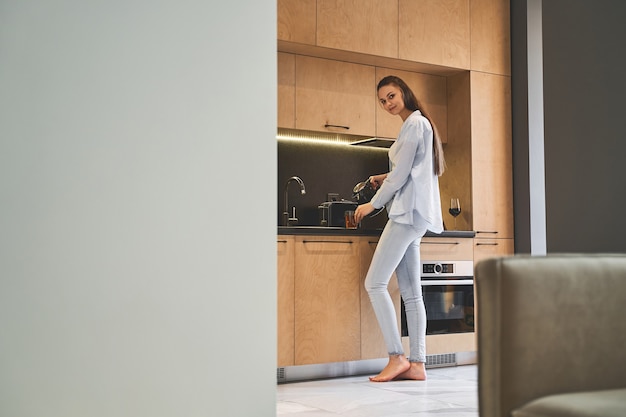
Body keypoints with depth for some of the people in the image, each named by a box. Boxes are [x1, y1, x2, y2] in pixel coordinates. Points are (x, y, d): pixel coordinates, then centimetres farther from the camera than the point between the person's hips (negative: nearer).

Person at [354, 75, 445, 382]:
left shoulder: (414, 123, -7)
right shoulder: (420, 124, 23)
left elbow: (401, 173, -12)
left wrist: (374, 203, -3)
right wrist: (386, 178, 19)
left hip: (409, 212, -10)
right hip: (413, 215, 10)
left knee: (375, 283, -12)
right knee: (410, 291, 5)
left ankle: (397, 357, -12)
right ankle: (417, 364, 4)